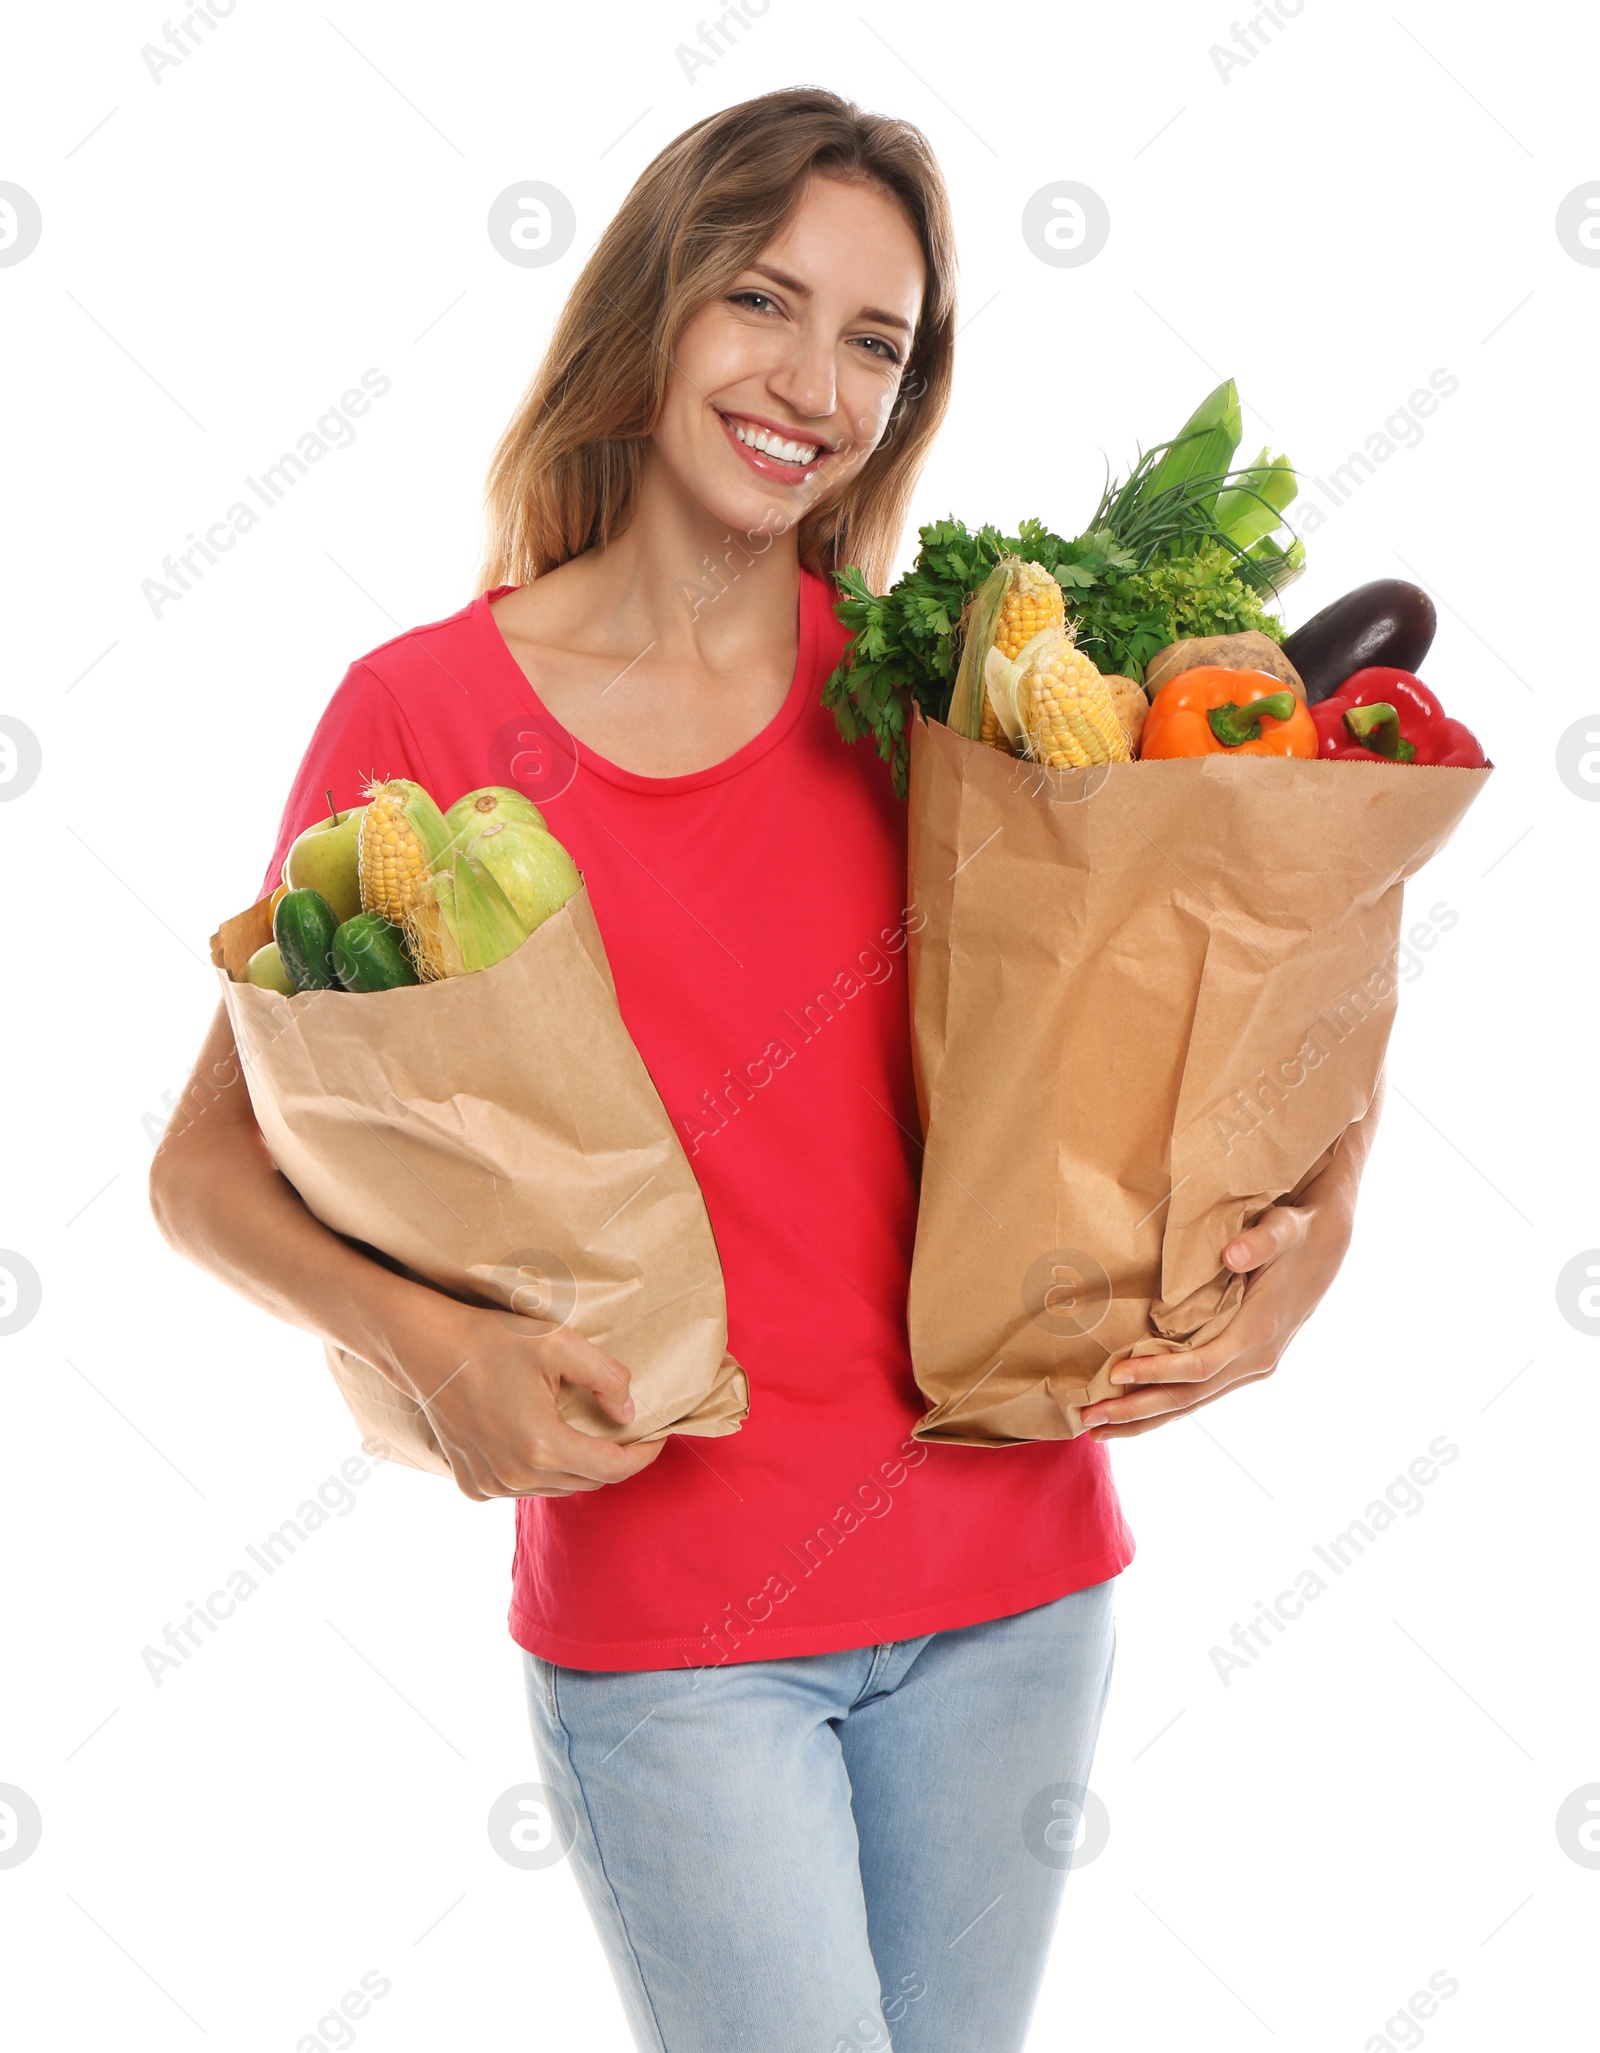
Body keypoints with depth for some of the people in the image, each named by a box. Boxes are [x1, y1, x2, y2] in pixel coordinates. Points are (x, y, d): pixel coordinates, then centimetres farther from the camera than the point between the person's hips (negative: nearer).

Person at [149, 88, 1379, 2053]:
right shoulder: (428, 708, -6)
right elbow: (207, 1164, -4)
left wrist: (1312, 1223, -7)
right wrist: (426, 1339, -21)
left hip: (1007, 1573, 3)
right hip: (661, 1616, -3)